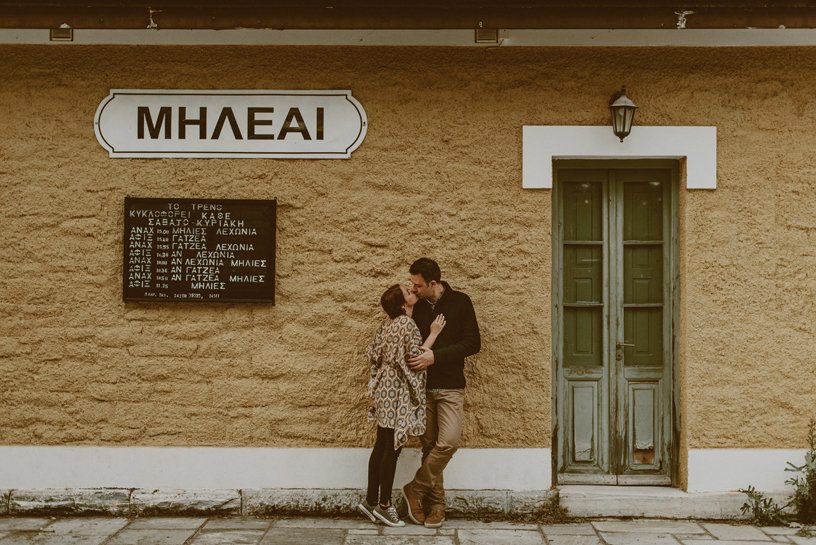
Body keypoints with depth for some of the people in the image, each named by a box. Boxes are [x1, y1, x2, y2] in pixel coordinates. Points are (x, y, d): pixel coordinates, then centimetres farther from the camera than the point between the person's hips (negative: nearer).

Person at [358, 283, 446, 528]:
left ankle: (371, 500, 19)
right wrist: (433, 334, -9)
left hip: (384, 388, 9)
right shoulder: (407, 325, -16)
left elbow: (372, 355, 11)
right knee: (392, 448, -1)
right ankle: (384, 505, 6)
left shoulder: (388, 324, 10)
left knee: (381, 446, 13)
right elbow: (416, 359, -17)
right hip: (398, 392, -9)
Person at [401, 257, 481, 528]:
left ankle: (415, 489, 1)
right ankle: (436, 503, 14)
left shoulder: (460, 302, -1)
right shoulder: (416, 307, 9)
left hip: (450, 388, -3)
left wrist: (435, 356, -16)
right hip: (422, 387, 3)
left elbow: (473, 343, -7)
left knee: (448, 442, -16)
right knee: (429, 445, 4)